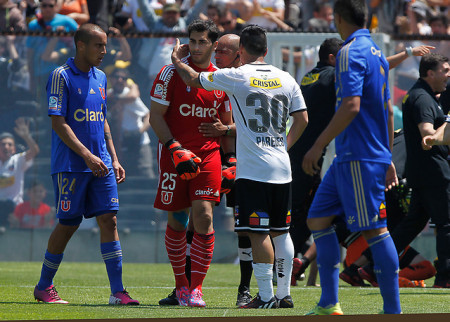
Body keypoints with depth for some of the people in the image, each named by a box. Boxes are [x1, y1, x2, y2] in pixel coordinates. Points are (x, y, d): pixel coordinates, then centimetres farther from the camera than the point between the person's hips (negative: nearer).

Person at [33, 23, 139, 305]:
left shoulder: (100, 78, 14)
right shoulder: (61, 76, -8)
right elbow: (58, 123, -13)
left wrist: (114, 159, 14)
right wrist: (87, 155, -20)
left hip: (100, 164, 6)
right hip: (70, 165, -6)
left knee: (109, 220, -3)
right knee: (68, 224, -1)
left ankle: (117, 291, -5)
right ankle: (44, 287, 16)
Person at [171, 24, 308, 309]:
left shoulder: (236, 77, -5)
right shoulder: (286, 79, 8)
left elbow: (194, 79, 5)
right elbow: (302, 119, 10)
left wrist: (177, 60, 24)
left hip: (253, 168, -5)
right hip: (282, 168, 6)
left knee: (259, 232, -5)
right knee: (280, 231, 12)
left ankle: (266, 297, -8)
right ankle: (284, 293, 15)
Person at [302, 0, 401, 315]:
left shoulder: (350, 53, -13)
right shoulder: (377, 54, 17)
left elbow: (351, 105, -23)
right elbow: (388, 111, 21)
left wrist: (318, 146, -20)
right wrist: (387, 157, 26)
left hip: (358, 158, -10)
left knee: (374, 230, -7)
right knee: (318, 219, 11)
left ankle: (393, 310, -5)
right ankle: (329, 305, 11)